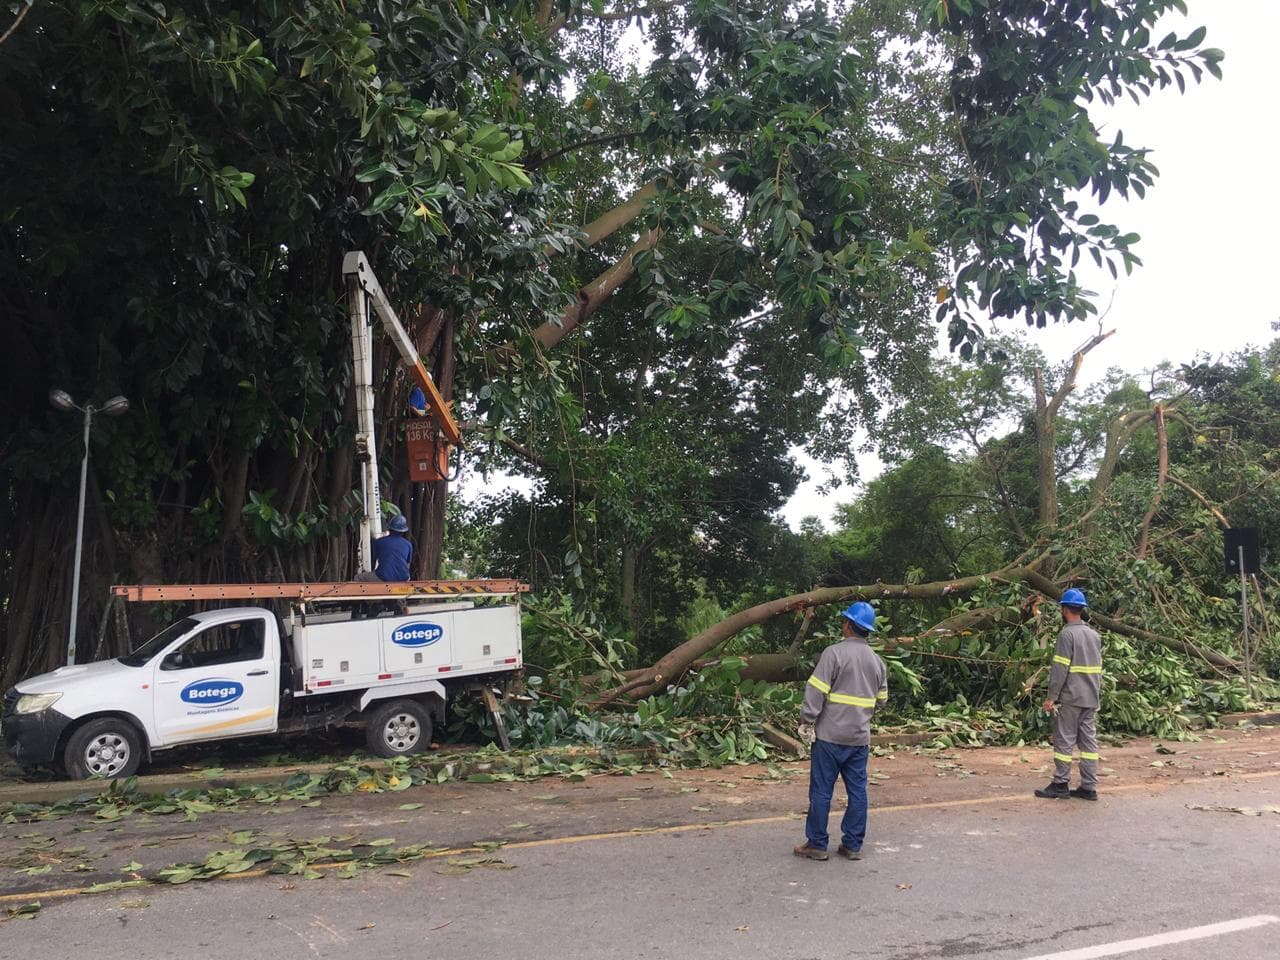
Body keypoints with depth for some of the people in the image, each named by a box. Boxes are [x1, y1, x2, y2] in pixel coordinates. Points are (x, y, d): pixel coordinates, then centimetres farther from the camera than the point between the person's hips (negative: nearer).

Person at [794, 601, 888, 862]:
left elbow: (816, 691, -16)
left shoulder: (834, 653, -12)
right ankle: (853, 845, 15)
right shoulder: (876, 661, 8)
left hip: (830, 735, -5)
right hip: (860, 737, 5)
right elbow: (881, 698, 17)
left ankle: (816, 844, 8)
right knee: (857, 791, 10)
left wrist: (807, 721, -8)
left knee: (821, 791, 2)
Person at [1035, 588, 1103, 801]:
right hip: (1091, 699, 7)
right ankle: (1089, 787, 9)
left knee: (1064, 740, -1)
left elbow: (1060, 669, -16)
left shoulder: (1068, 634, -12)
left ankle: (1060, 784, 2)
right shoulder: (1094, 635, 12)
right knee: (1089, 740, 8)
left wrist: (1051, 697, -12)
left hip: (1070, 698, -7)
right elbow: (1098, 669, 17)